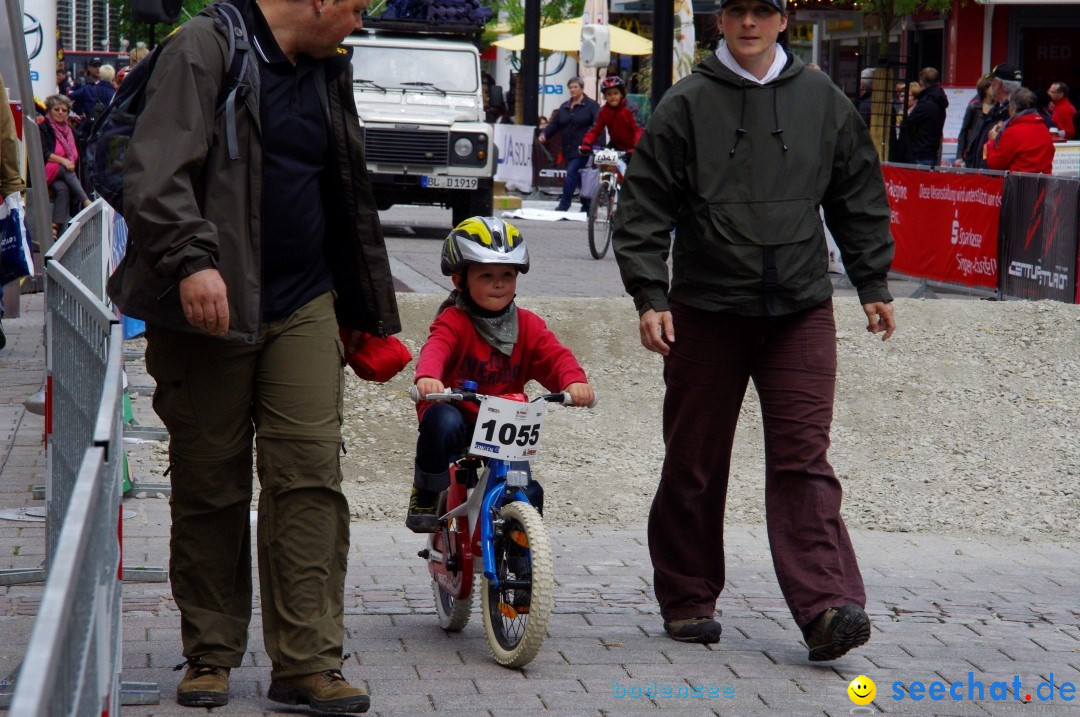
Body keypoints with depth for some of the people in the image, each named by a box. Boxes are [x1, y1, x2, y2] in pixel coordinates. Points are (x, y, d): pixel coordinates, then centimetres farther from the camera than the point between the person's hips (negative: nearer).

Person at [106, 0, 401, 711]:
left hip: (304, 309, 5)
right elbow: (155, 172, -18)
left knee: (311, 477, -4)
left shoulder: (329, 69, 15)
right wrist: (191, 260, -32)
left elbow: (348, 193, 26)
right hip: (211, 307, -5)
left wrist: (362, 306, 28)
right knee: (210, 486, 4)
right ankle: (211, 655, 17)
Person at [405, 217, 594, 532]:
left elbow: (555, 356, -8)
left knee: (527, 495, -11)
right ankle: (424, 500, -16)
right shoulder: (454, 321, -10)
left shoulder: (527, 325, 5)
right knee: (442, 420, -38)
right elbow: (436, 348, -31)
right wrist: (427, 377, -55)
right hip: (458, 416, -4)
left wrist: (574, 381, -33)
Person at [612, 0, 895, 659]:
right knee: (695, 464, 6)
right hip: (706, 310, -1)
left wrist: (875, 285, 13)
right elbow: (644, 210, -2)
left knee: (803, 458, -7)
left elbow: (861, 201, 16)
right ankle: (687, 599, 19)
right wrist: (650, 295, -10)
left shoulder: (824, 102, 7)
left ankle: (826, 605, -14)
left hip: (801, 310, 1)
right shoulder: (687, 105, 0)